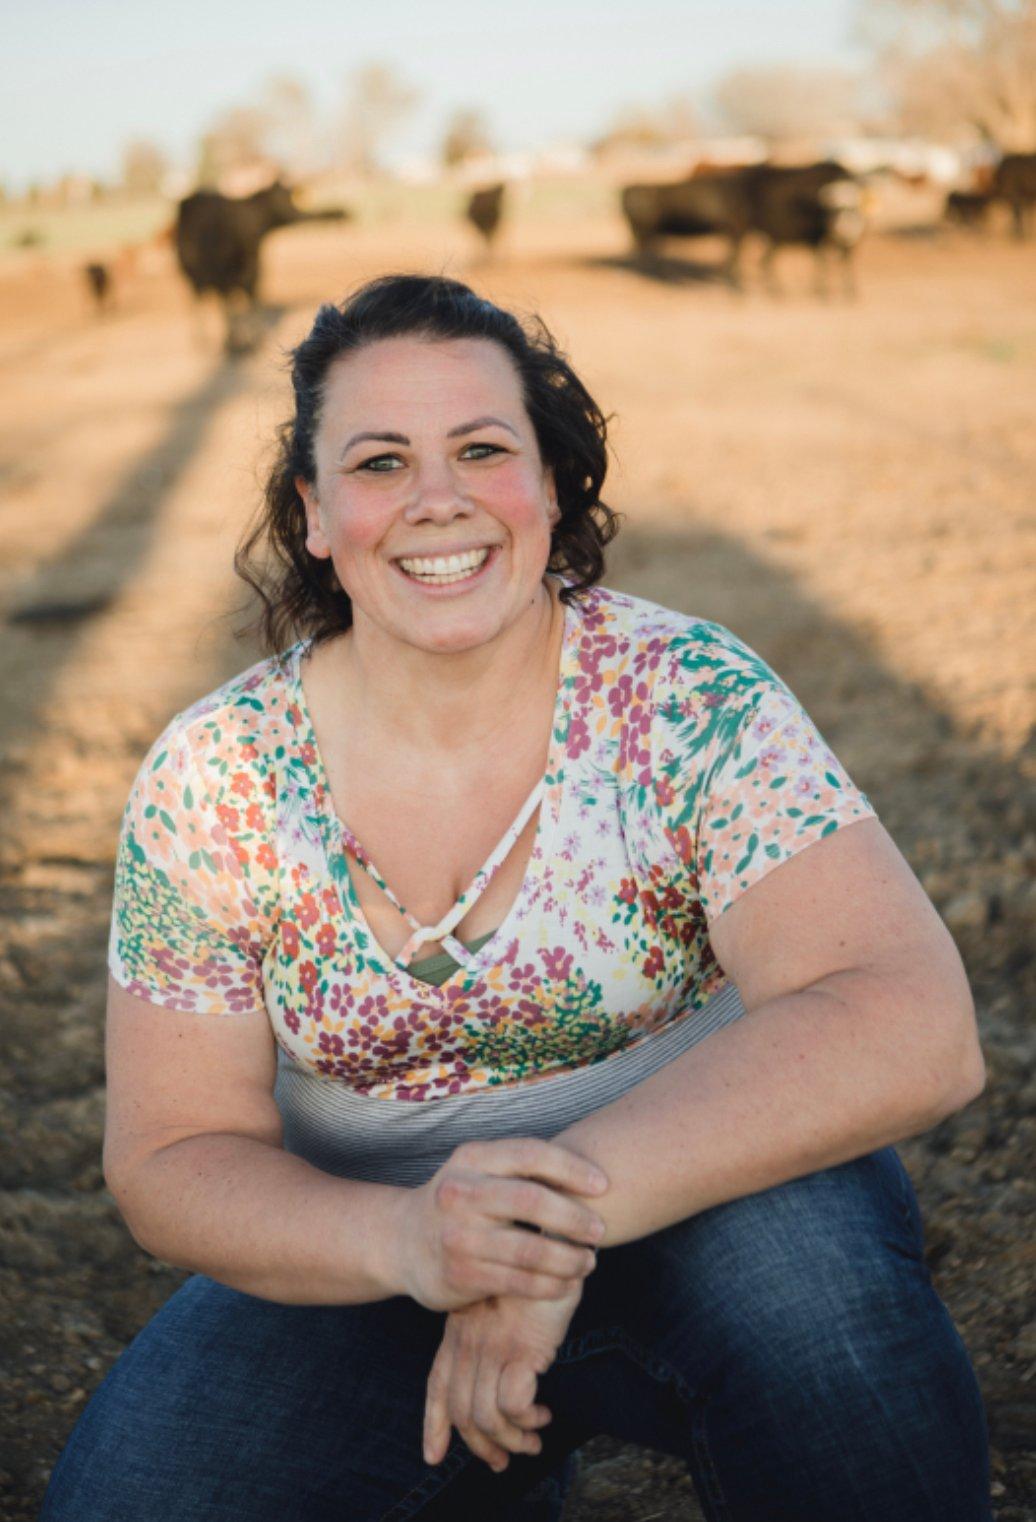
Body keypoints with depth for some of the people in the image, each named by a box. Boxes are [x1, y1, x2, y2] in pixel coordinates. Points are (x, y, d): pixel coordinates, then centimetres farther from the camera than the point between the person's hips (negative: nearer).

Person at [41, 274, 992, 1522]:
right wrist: (405, 1237, -29)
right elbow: (172, 1158, -7)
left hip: (694, 1202, -2)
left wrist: (566, 1201, -34)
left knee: (802, 1251, -34)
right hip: (364, 1268, 3)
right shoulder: (212, 781, -9)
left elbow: (911, 1030, -25)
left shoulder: (691, 702, -15)